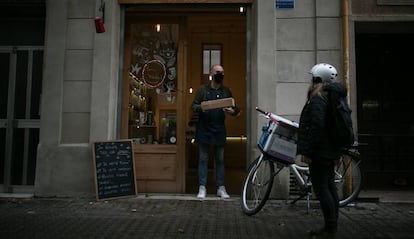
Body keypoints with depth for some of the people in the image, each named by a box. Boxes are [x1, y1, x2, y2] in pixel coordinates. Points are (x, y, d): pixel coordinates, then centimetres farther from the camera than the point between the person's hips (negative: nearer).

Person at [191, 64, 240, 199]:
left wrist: (232, 111, -12)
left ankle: (221, 188, 16)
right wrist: (201, 108, -23)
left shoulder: (226, 91, 10)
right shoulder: (202, 89, 2)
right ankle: (202, 188, 10)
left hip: (219, 129, 3)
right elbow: (193, 106, -1)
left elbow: (235, 108, 11)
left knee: (220, 159, 8)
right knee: (203, 159, 3)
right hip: (204, 129, -2)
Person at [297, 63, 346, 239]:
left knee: (321, 189, -5)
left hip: (320, 152, -10)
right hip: (330, 151, 10)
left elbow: (316, 126, -25)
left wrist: (307, 151, -21)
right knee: (329, 187, 14)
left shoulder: (318, 98, -15)